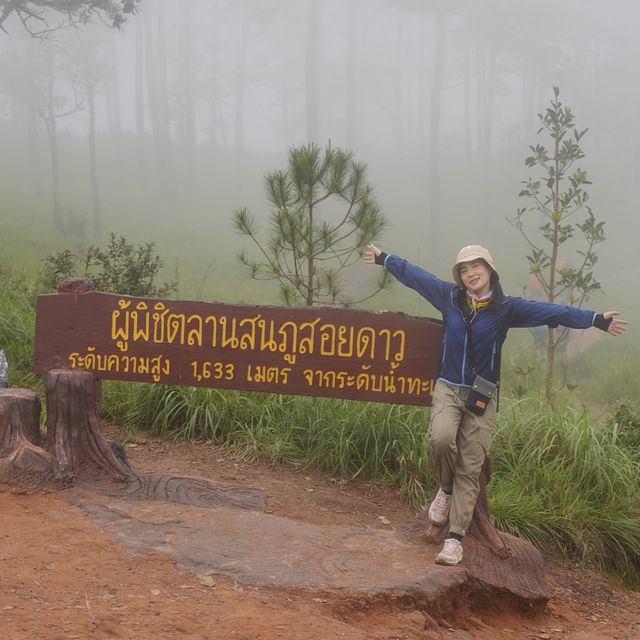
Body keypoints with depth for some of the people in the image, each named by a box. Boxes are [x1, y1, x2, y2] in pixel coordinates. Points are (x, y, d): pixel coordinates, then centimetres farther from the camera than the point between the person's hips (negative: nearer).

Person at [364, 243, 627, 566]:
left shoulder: (506, 308, -2)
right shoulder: (449, 297, 5)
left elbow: (549, 311, -11)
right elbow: (415, 275, 18)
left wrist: (595, 320, -21)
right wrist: (384, 259, 30)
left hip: (482, 395, -1)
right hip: (448, 388, 1)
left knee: (470, 468, -3)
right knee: (441, 439, -26)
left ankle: (455, 537, 2)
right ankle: (445, 489, 5)